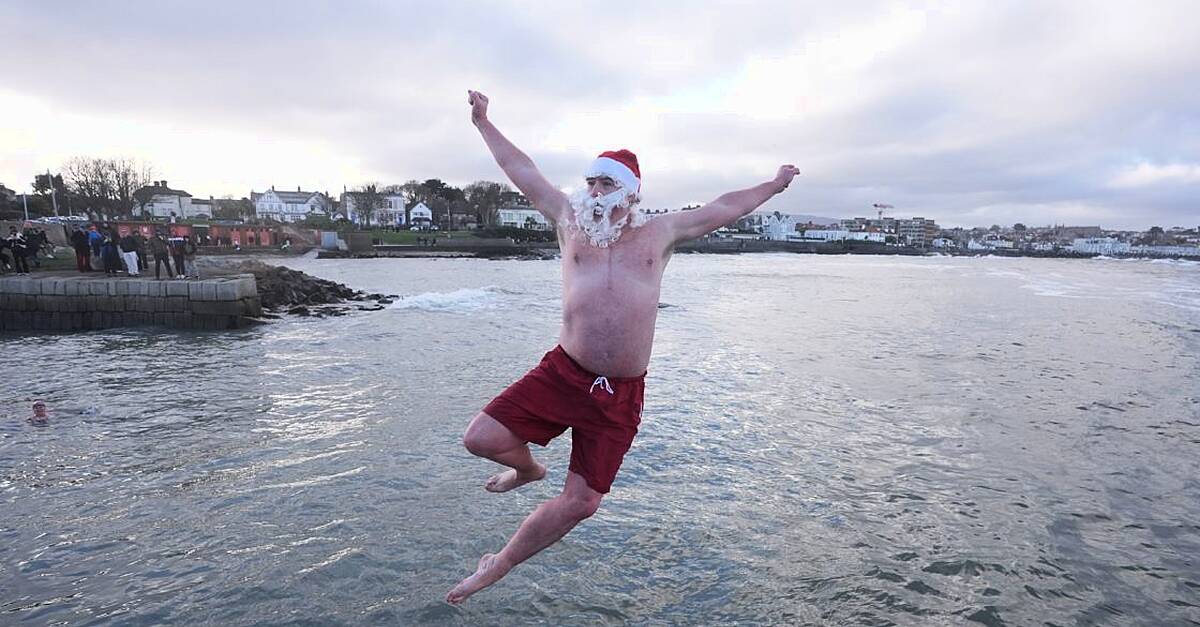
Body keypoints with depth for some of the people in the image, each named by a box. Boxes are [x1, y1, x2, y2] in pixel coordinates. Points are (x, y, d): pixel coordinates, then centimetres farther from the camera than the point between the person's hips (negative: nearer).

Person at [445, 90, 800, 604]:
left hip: (621, 394, 0)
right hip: (562, 374, 0)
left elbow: (726, 207, 21)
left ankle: (499, 565, 27)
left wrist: (775, 184, 31)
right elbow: (522, 170, 17)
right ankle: (527, 468, 25)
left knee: (580, 503, 1)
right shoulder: (571, 222, 9)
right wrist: (483, 122, 25)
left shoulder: (660, 233, 10)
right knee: (481, 438, -13)